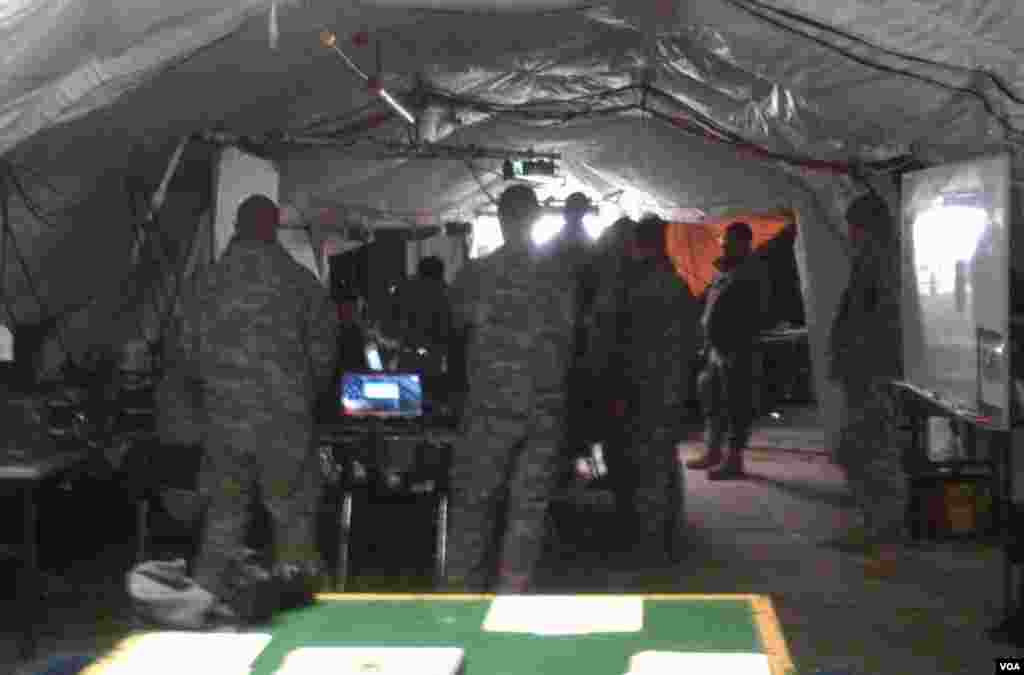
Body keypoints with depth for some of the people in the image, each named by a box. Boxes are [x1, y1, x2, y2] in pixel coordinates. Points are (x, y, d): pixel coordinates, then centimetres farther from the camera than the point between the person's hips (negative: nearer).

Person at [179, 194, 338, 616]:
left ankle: (212, 593, 13)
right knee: (292, 509, 5)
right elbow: (323, 347, 2)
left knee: (225, 508, 11)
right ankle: (295, 592, 5)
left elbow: (189, 348, 9)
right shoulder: (297, 280, -1)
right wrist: (308, 393, 16)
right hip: (285, 414, -2)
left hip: (225, 414, 3)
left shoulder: (210, 284, 5)